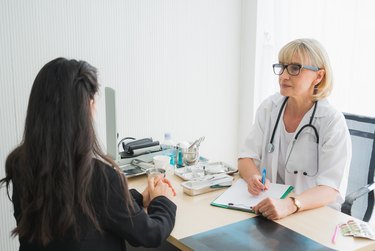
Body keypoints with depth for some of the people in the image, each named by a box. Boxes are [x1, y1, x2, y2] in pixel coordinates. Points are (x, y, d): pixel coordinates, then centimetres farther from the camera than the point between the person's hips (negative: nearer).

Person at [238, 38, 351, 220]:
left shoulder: (333, 122, -13)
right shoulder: (269, 108, 0)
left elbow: (331, 189, -19)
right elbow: (246, 157, 0)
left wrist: (289, 205, -37)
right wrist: (254, 177, -23)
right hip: (268, 211, 3)